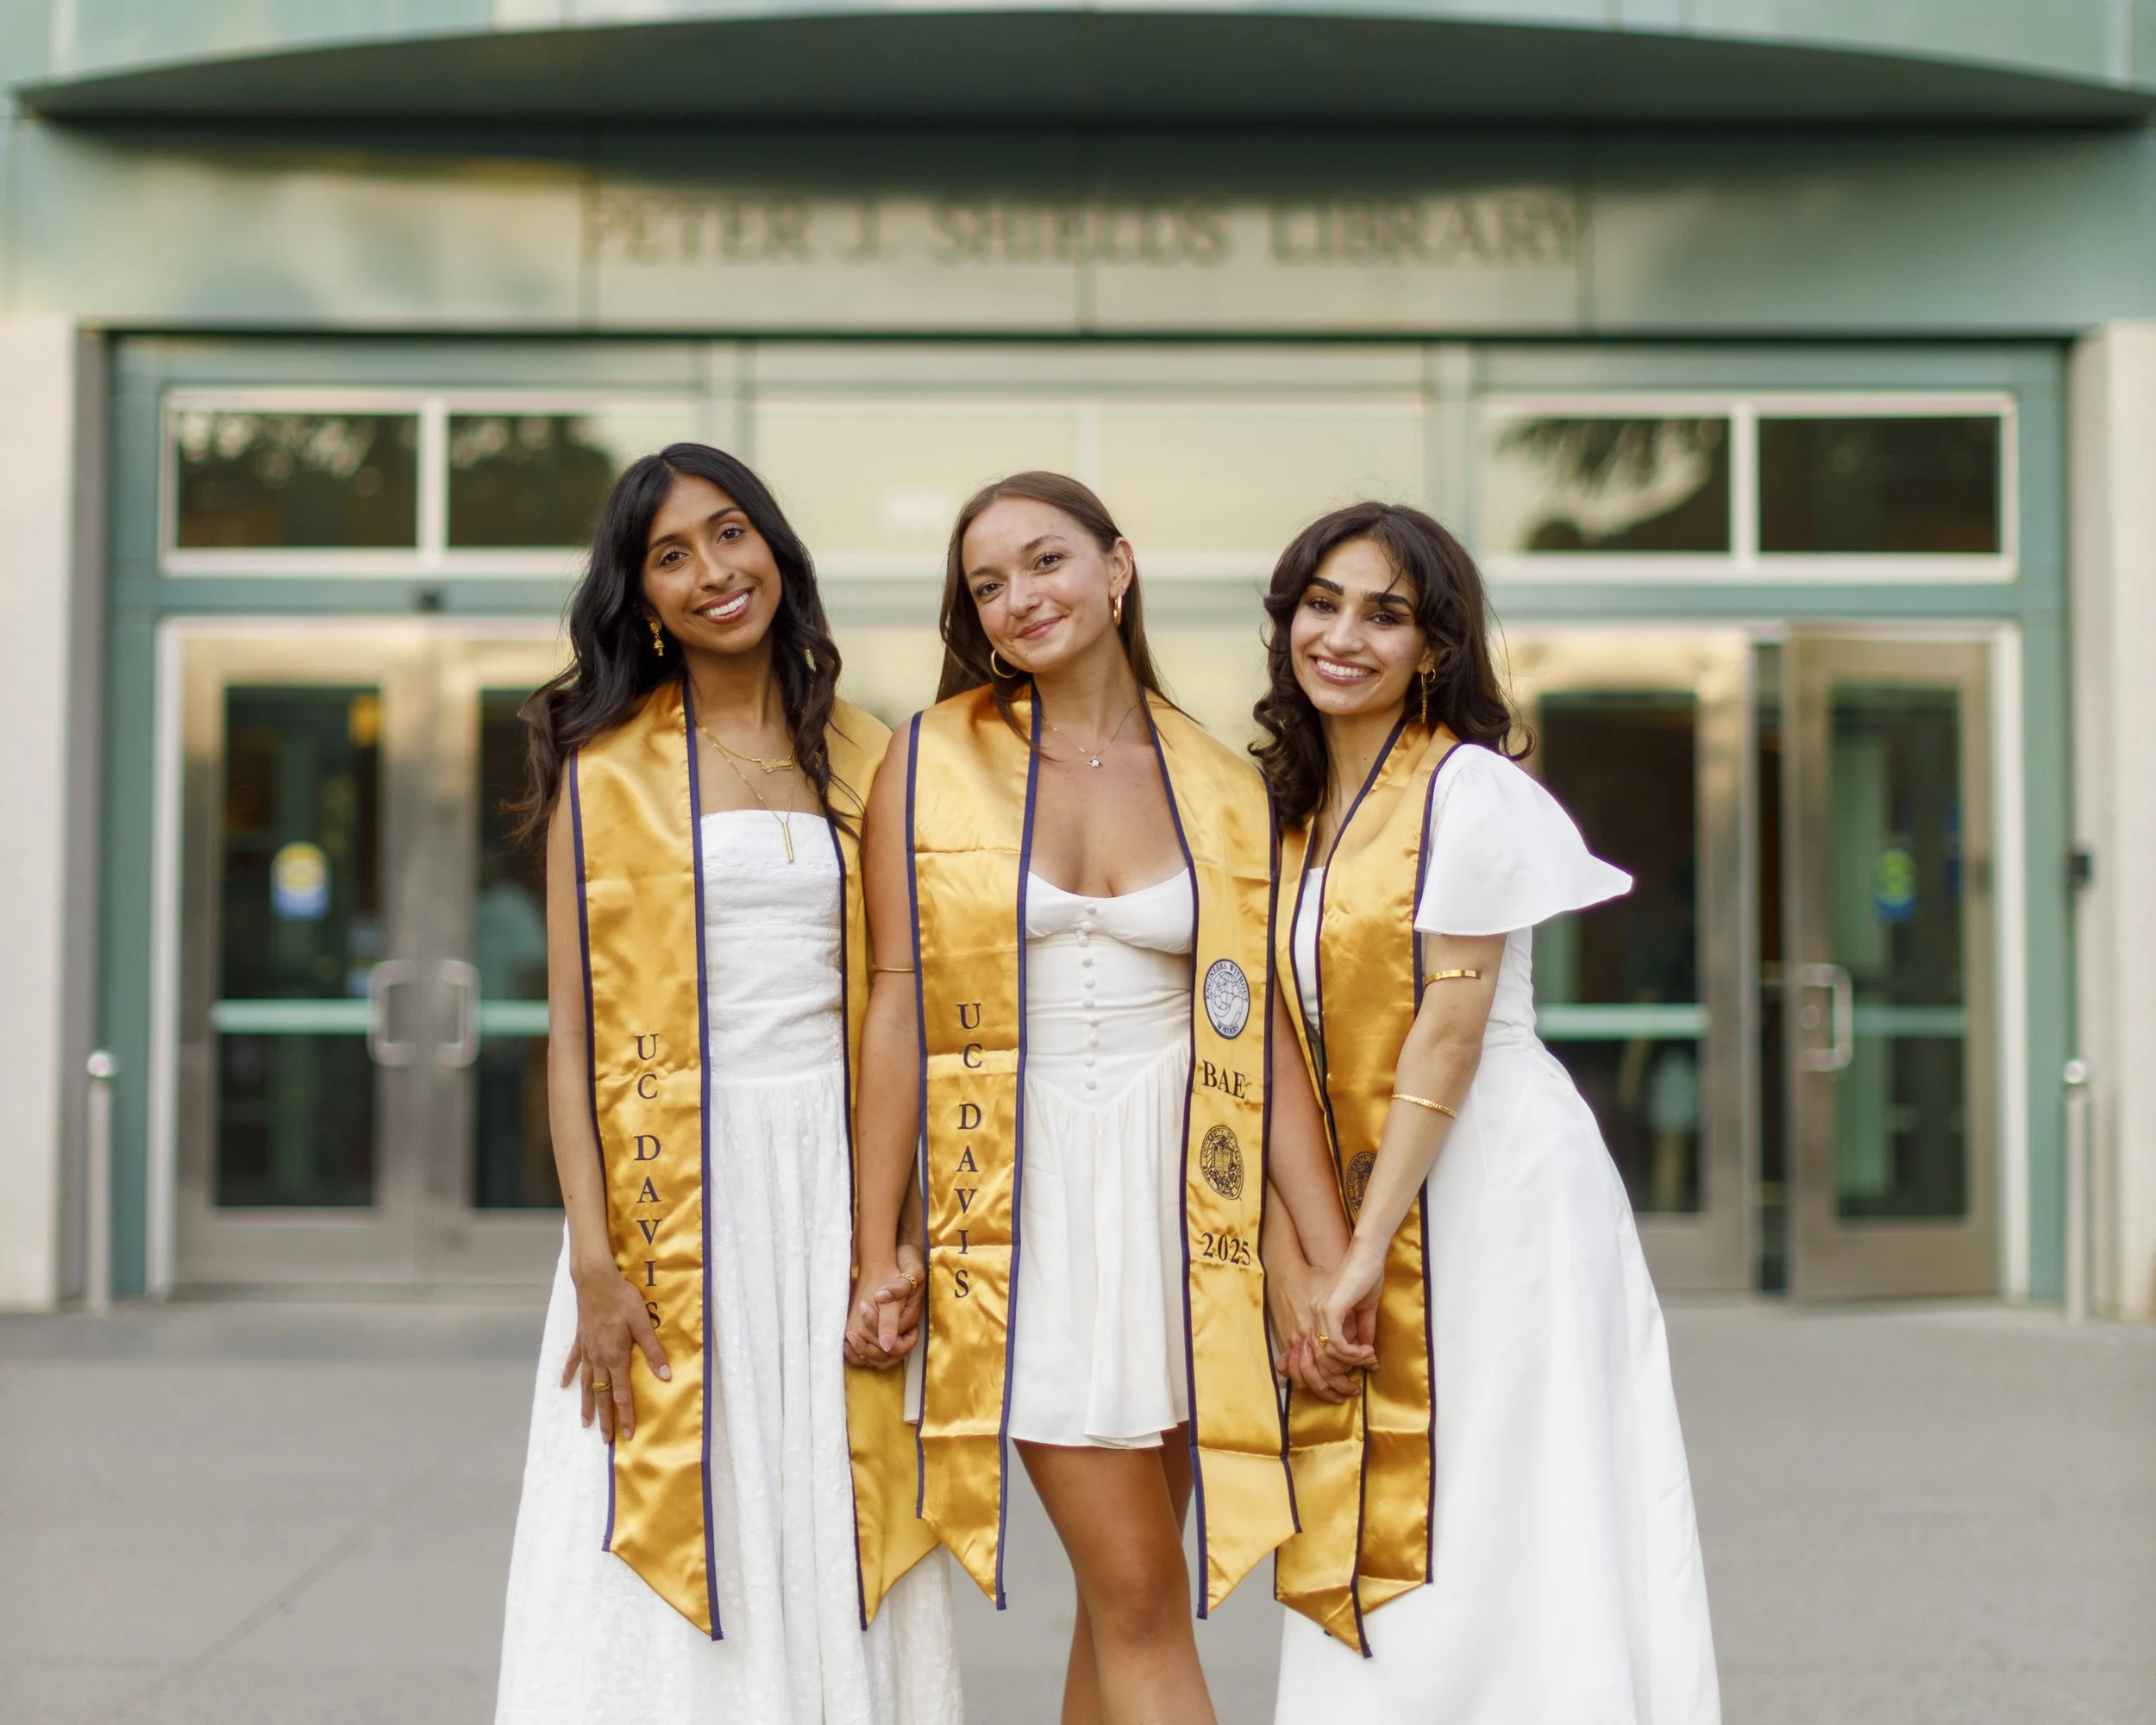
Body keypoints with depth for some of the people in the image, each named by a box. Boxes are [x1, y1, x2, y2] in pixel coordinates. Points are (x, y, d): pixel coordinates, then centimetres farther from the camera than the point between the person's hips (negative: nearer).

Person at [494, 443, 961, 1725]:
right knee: (659, 1583, -1)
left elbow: (893, 1007, 12)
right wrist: (593, 1262, -11)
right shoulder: (606, 766, 2)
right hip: (673, 1184, -3)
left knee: (834, 1558, 5)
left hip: (830, 1178, 3)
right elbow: (573, 1031, -2)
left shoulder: (862, 756, 11)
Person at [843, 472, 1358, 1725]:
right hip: (1024, 1199, -2)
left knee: (1125, 1596, 7)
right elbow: (898, 1010, 0)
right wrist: (880, 1254, -2)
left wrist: (1331, 1259, -2)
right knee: (1140, 1596, -4)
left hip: (1180, 1197, 2)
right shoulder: (934, 763, 1)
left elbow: (1258, 1028, 4)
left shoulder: (1219, 787, 6)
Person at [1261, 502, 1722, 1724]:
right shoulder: (1298, 810, 14)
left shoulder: (1470, 789, -9)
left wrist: (1371, 1244, -15)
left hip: (1492, 1194, -7)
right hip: (1373, 1201, 7)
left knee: (1503, 1550, -3)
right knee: (1373, 1565, 7)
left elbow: (1450, 1030, -14)